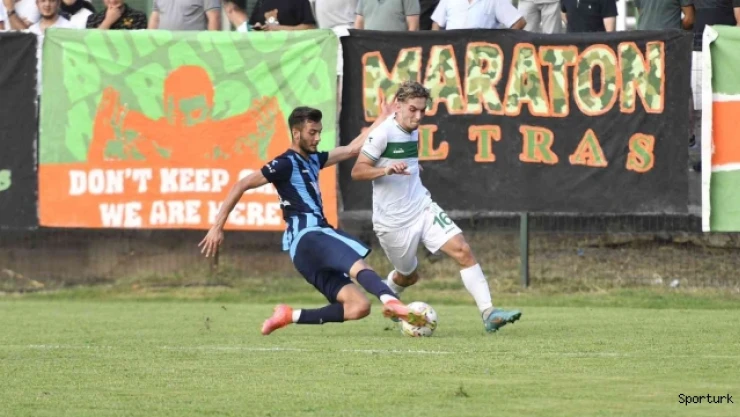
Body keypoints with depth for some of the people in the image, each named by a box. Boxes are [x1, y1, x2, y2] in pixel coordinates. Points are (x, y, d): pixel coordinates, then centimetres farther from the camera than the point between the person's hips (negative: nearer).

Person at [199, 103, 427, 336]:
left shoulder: (312, 159, 23)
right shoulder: (286, 163, -2)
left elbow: (352, 150, 31)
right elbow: (242, 186, -5)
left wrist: (383, 119, 29)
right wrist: (217, 227, -8)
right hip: (307, 238, -9)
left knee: (359, 307, -2)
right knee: (358, 266, -34)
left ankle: (289, 316, 1)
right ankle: (391, 302, -63)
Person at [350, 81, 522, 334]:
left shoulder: (413, 131, 9)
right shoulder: (383, 133, -15)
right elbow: (357, 172, -19)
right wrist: (386, 170, -33)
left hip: (423, 208, 6)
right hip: (392, 221, -6)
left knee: (463, 250, -13)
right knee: (408, 276, 10)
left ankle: (488, 313, -17)